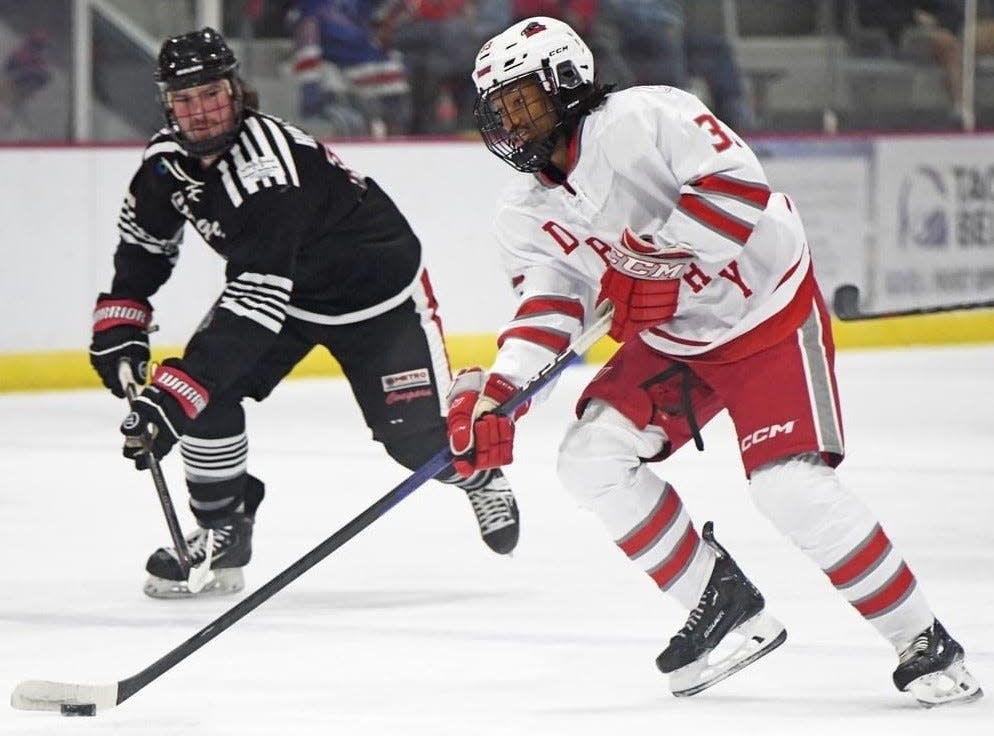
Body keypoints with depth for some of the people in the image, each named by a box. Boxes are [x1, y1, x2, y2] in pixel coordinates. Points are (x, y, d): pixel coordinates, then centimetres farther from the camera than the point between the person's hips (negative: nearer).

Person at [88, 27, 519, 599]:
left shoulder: (267, 166, -40)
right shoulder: (168, 156, -15)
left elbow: (254, 303, -45)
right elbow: (145, 241, 8)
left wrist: (174, 394, -50)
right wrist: (121, 324, -3)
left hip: (378, 287, -6)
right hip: (282, 285, 6)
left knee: (416, 434, -3)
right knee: (208, 395, -16)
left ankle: (482, 474, 33)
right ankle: (223, 532, 0)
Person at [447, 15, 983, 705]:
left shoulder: (645, 117, -20)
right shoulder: (526, 214, 1)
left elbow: (738, 181, -28)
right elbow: (547, 306, -9)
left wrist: (661, 251, -34)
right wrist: (493, 394, -24)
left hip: (768, 308, -7)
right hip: (672, 343, 7)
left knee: (792, 486, -19)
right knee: (590, 457, -10)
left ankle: (925, 643, -7)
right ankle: (726, 608, 0)